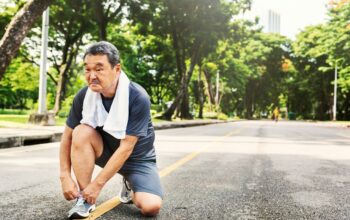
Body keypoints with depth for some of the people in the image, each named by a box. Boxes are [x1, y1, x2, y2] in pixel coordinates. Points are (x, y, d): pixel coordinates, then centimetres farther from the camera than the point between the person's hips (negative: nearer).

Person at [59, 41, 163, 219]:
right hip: (106, 151, 3)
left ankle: (130, 185, 12)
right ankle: (84, 198, -15)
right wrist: (65, 177, -17)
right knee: (82, 131, -28)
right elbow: (68, 136, -7)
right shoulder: (83, 96, -16)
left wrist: (97, 184, -26)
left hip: (136, 157, -2)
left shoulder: (138, 98, -29)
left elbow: (126, 148, -28)